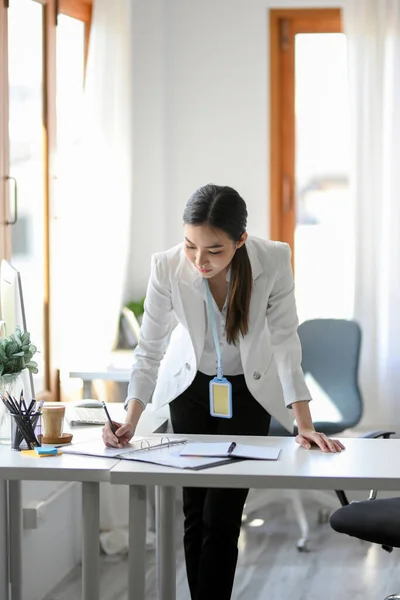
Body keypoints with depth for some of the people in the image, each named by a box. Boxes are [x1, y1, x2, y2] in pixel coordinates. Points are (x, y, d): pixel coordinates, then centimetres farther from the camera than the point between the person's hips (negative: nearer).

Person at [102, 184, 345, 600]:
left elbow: (284, 340, -21)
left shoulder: (273, 260, -28)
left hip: (249, 391, -1)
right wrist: (130, 421, -31)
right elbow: (150, 350, -19)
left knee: (222, 518, -8)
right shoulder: (167, 268, -26)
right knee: (195, 514, 3)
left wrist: (304, 422, -28)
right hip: (190, 387, 1)